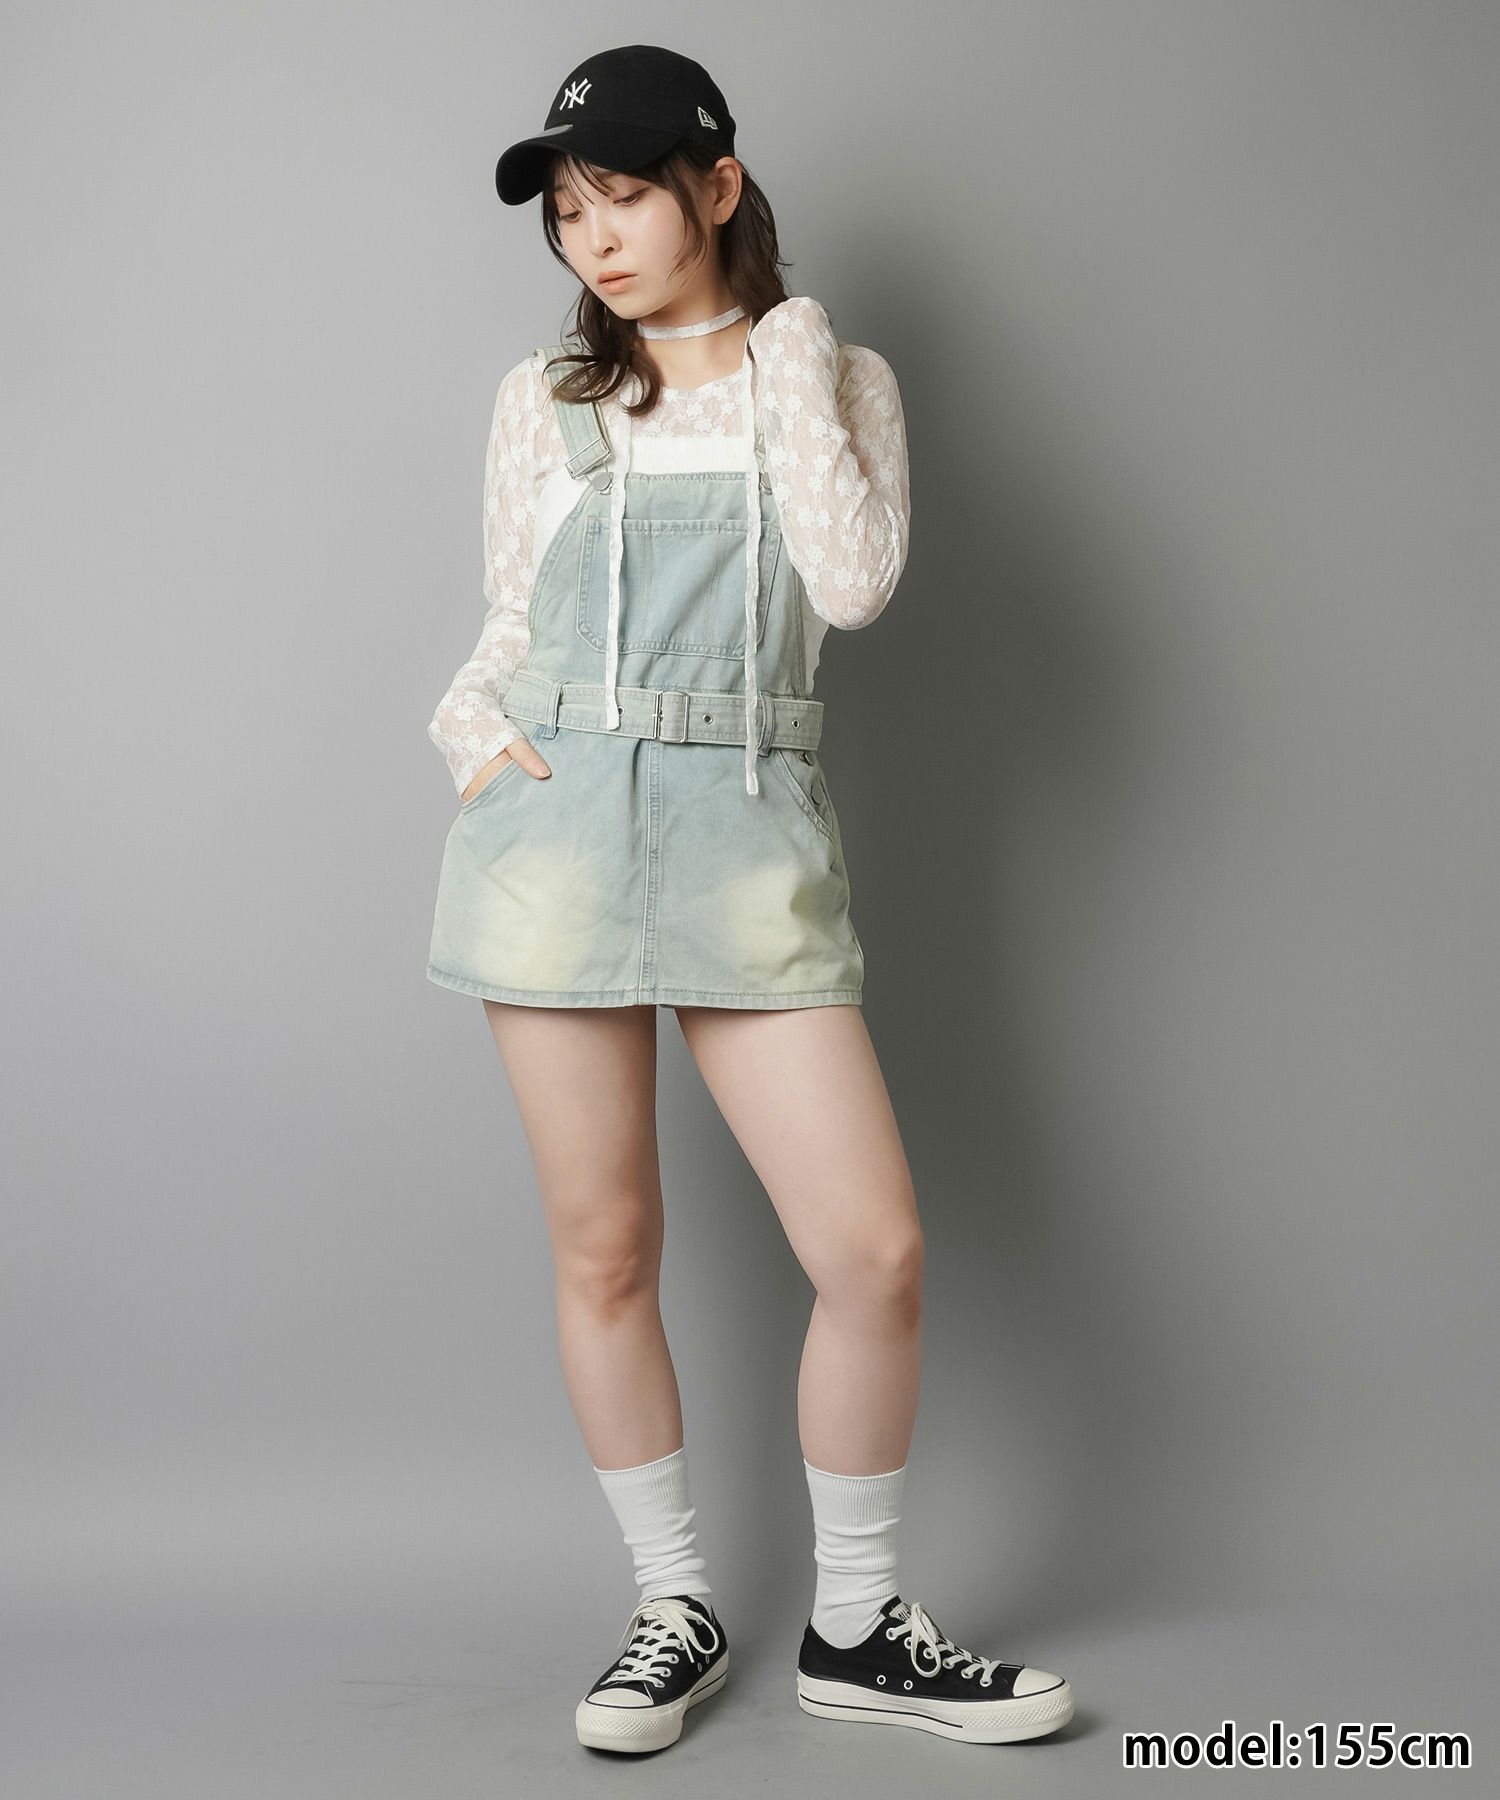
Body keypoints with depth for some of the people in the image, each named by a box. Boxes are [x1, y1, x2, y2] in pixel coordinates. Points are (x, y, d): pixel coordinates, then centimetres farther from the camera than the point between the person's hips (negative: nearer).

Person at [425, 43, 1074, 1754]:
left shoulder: (833, 376, 10)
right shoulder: (542, 400, 12)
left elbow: (853, 581, -7)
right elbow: (511, 627, 17)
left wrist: (782, 363, -3)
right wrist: (472, 724, -3)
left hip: (750, 836, -1)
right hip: (556, 826, 1)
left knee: (876, 1246, -6)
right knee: (604, 1247, 4)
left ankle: (855, 1626, 15)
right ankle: (676, 1607, 23)